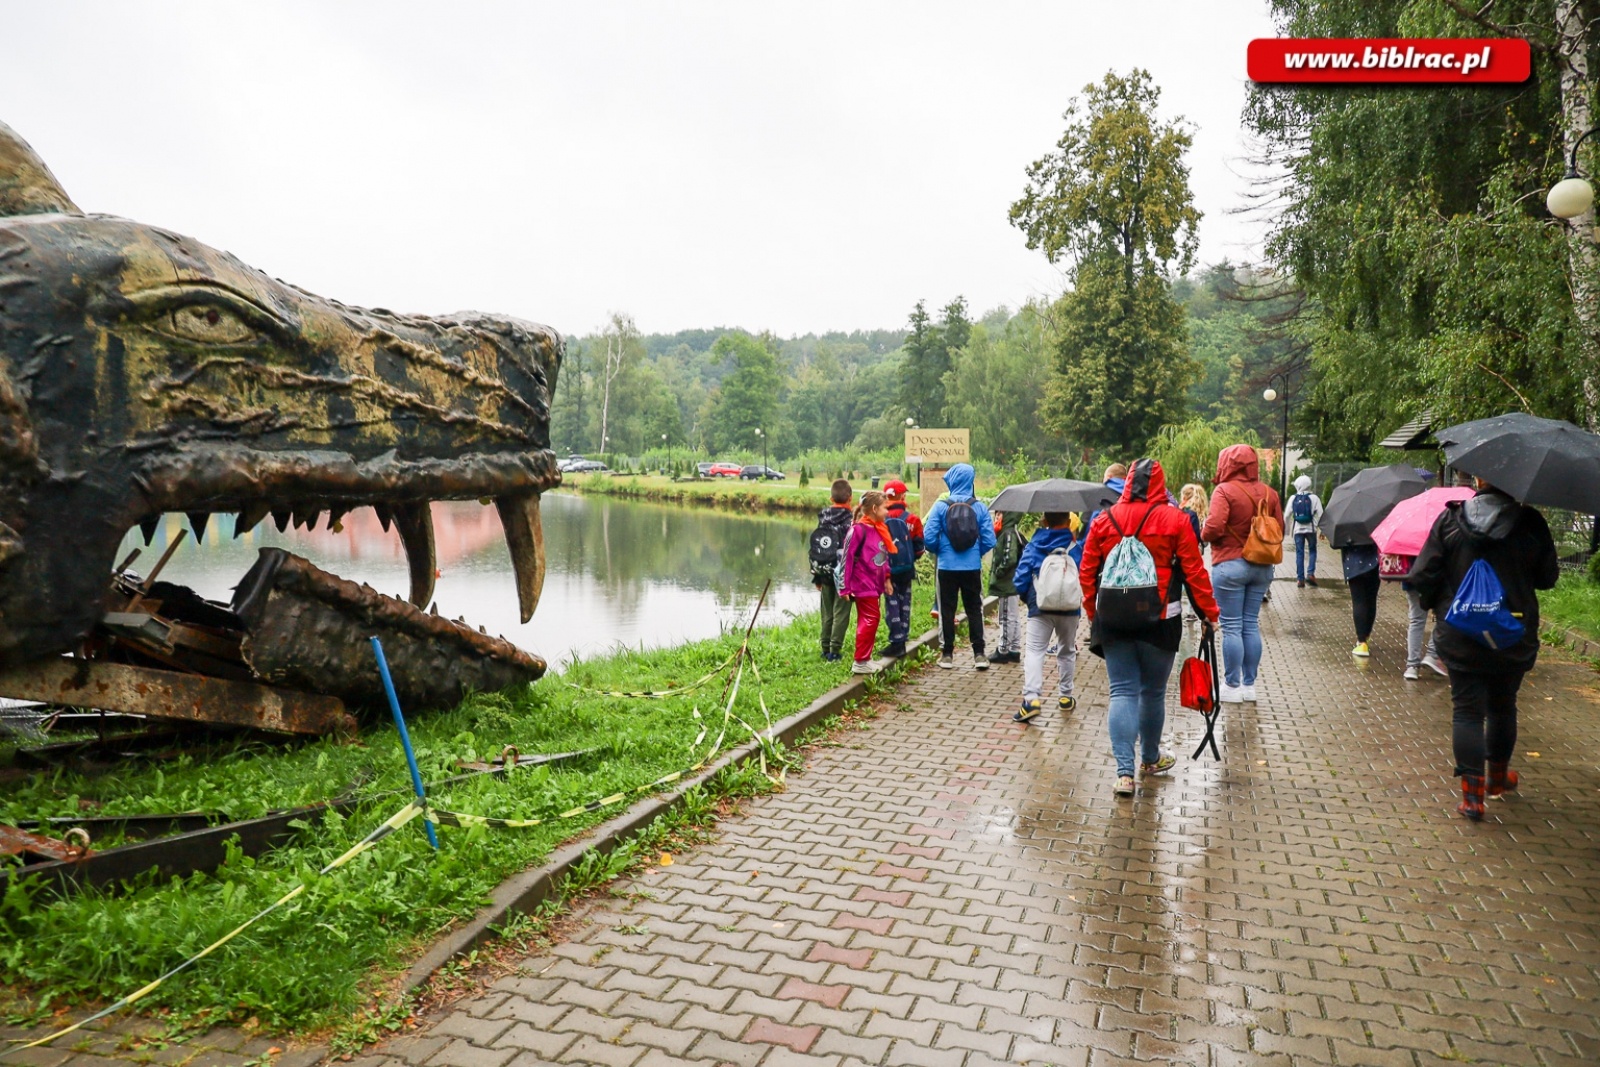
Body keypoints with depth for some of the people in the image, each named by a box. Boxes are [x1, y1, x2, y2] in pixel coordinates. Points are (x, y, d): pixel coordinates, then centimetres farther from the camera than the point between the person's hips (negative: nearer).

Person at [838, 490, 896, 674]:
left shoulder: (880, 529, 11)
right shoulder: (859, 529, -14)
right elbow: (847, 557, -15)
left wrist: (886, 578, 14)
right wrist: (845, 587, -15)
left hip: (875, 583, 8)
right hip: (863, 583, -8)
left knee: (868, 620, 13)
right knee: (871, 618, -7)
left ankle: (865, 658, 22)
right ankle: (861, 662, -1)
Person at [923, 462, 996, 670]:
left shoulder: (941, 507, -9)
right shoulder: (980, 507, -4)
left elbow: (929, 536, -11)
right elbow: (989, 540, -5)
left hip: (947, 567, -1)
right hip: (972, 567, 1)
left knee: (947, 610, 9)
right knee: (974, 609, 11)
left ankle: (947, 655, 13)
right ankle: (979, 654, 9)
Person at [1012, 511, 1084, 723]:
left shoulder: (1033, 547, -2)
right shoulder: (1077, 546, -1)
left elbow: (1020, 580, -5)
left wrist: (1027, 598, 13)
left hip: (1040, 608, -2)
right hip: (1070, 608, 2)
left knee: (1034, 651, -4)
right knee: (1067, 651, 19)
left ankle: (1031, 698, -21)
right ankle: (1065, 696, 26)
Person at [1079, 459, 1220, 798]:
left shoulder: (1104, 520, 0)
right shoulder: (1175, 520, -6)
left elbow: (1087, 573, 4)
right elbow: (1195, 572, -4)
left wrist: (1092, 613, 15)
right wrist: (1209, 613, 7)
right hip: (1159, 621, -1)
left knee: (1122, 691, 4)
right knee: (1153, 692, 14)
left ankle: (1125, 772, -5)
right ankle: (1151, 760, 33)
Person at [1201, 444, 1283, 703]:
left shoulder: (1225, 490, -12)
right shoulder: (1269, 492, 6)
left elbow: (1213, 528, -21)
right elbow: (1280, 529, 8)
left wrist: (1203, 534, 0)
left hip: (1230, 565, -6)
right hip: (1262, 566, 6)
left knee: (1231, 627, 1)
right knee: (1251, 625, 12)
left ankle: (1232, 686, 6)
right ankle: (1249, 684, 18)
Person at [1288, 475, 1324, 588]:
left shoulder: (1293, 498, -1)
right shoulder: (1314, 498, -4)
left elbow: (1287, 515, 0)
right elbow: (1320, 514, -7)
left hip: (1298, 529, 1)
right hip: (1310, 528, -1)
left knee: (1299, 553, 5)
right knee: (1312, 551, 13)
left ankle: (1300, 579, 3)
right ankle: (1310, 573, -4)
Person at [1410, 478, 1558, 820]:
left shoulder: (1449, 520, -9)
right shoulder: (1531, 523, -7)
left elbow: (1422, 576, -10)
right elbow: (1548, 578, 1)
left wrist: (1439, 604, 9)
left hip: (1460, 638, -1)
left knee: (1467, 710, 4)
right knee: (1502, 708, 20)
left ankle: (1472, 793, -1)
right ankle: (1497, 778, 37)